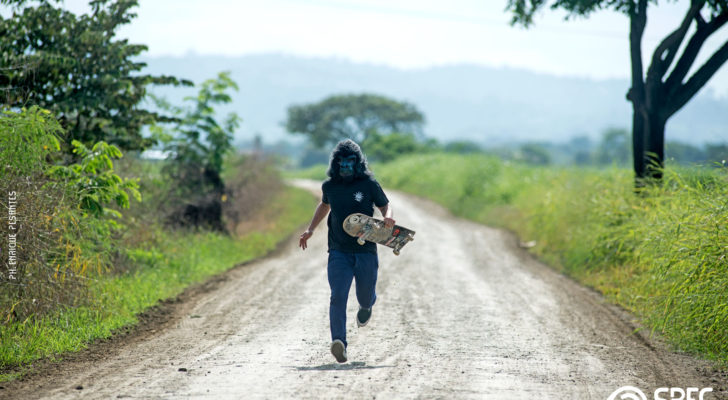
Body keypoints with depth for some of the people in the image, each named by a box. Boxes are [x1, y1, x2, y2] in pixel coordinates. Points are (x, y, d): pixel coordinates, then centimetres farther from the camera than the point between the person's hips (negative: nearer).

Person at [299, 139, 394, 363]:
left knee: (365, 297, 13)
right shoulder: (329, 186, 5)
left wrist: (388, 218, -15)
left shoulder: (369, 184, -3)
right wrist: (310, 230, 19)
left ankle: (366, 307, 52)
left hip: (366, 252, -1)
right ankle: (339, 343, -24)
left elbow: (385, 205, 8)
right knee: (338, 297, -16)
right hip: (339, 252, 1)